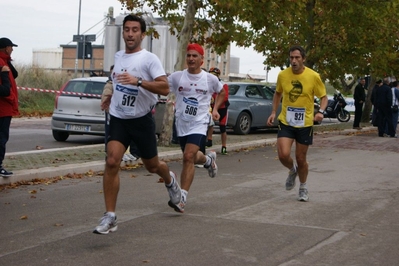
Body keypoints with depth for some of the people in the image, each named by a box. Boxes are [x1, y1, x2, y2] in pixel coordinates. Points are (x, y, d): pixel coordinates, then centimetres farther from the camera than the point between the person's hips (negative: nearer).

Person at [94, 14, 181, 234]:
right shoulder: (118, 56, 8)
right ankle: (110, 217, -13)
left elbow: (164, 88, -24)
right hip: (118, 118, 3)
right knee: (111, 162, -16)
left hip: (141, 119, -3)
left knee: (152, 165, 12)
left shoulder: (149, 59, -11)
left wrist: (138, 81, -34)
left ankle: (170, 180, 50)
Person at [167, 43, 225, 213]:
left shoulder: (210, 79, -2)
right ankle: (208, 159, 55)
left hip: (199, 124, -3)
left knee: (188, 157, -19)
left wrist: (215, 109, 6)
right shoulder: (177, 77, -2)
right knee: (193, 157, 18)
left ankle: (182, 198, -18)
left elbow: (221, 92, 18)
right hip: (181, 123, 3)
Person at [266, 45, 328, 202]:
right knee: (283, 155, -16)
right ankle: (292, 170, 21)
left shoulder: (313, 76, -10)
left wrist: (321, 111, -18)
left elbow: (323, 97, 1)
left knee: (301, 159, 8)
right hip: (285, 122, 1)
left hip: (305, 124, -1)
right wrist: (273, 112, 5)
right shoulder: (282, 75, -3)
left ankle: (303, 189, 33)